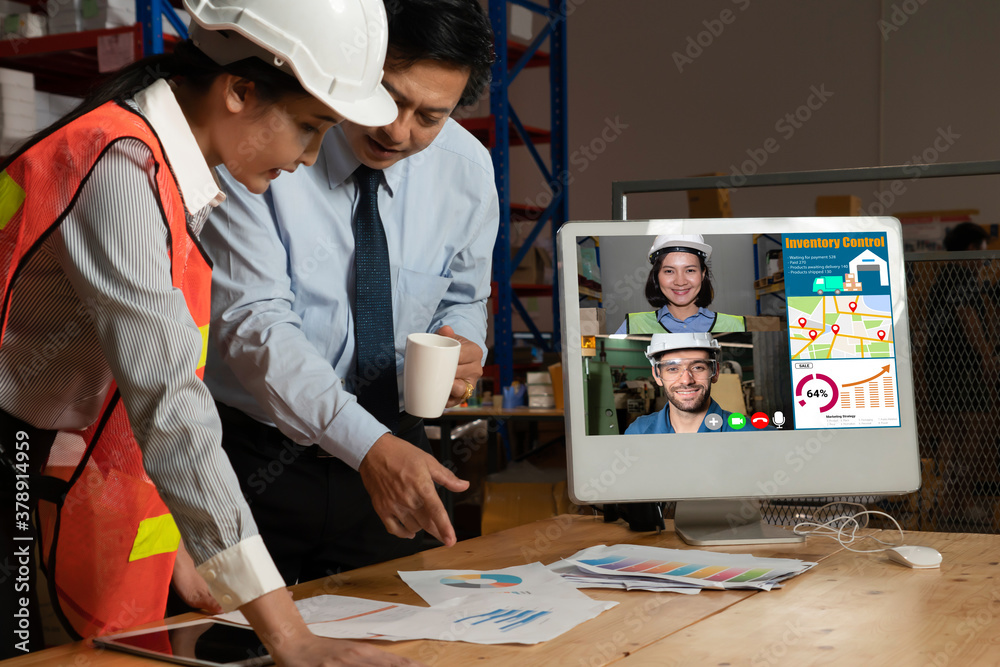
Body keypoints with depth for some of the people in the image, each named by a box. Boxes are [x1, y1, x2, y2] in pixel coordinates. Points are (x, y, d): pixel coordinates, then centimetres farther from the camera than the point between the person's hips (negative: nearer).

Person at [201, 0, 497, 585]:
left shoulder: (468, 168, -4)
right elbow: (253, 323, -27)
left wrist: (463, 348, -14)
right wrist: (369, 445, -38)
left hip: (388, 447, 4)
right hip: (253, 458, -4)